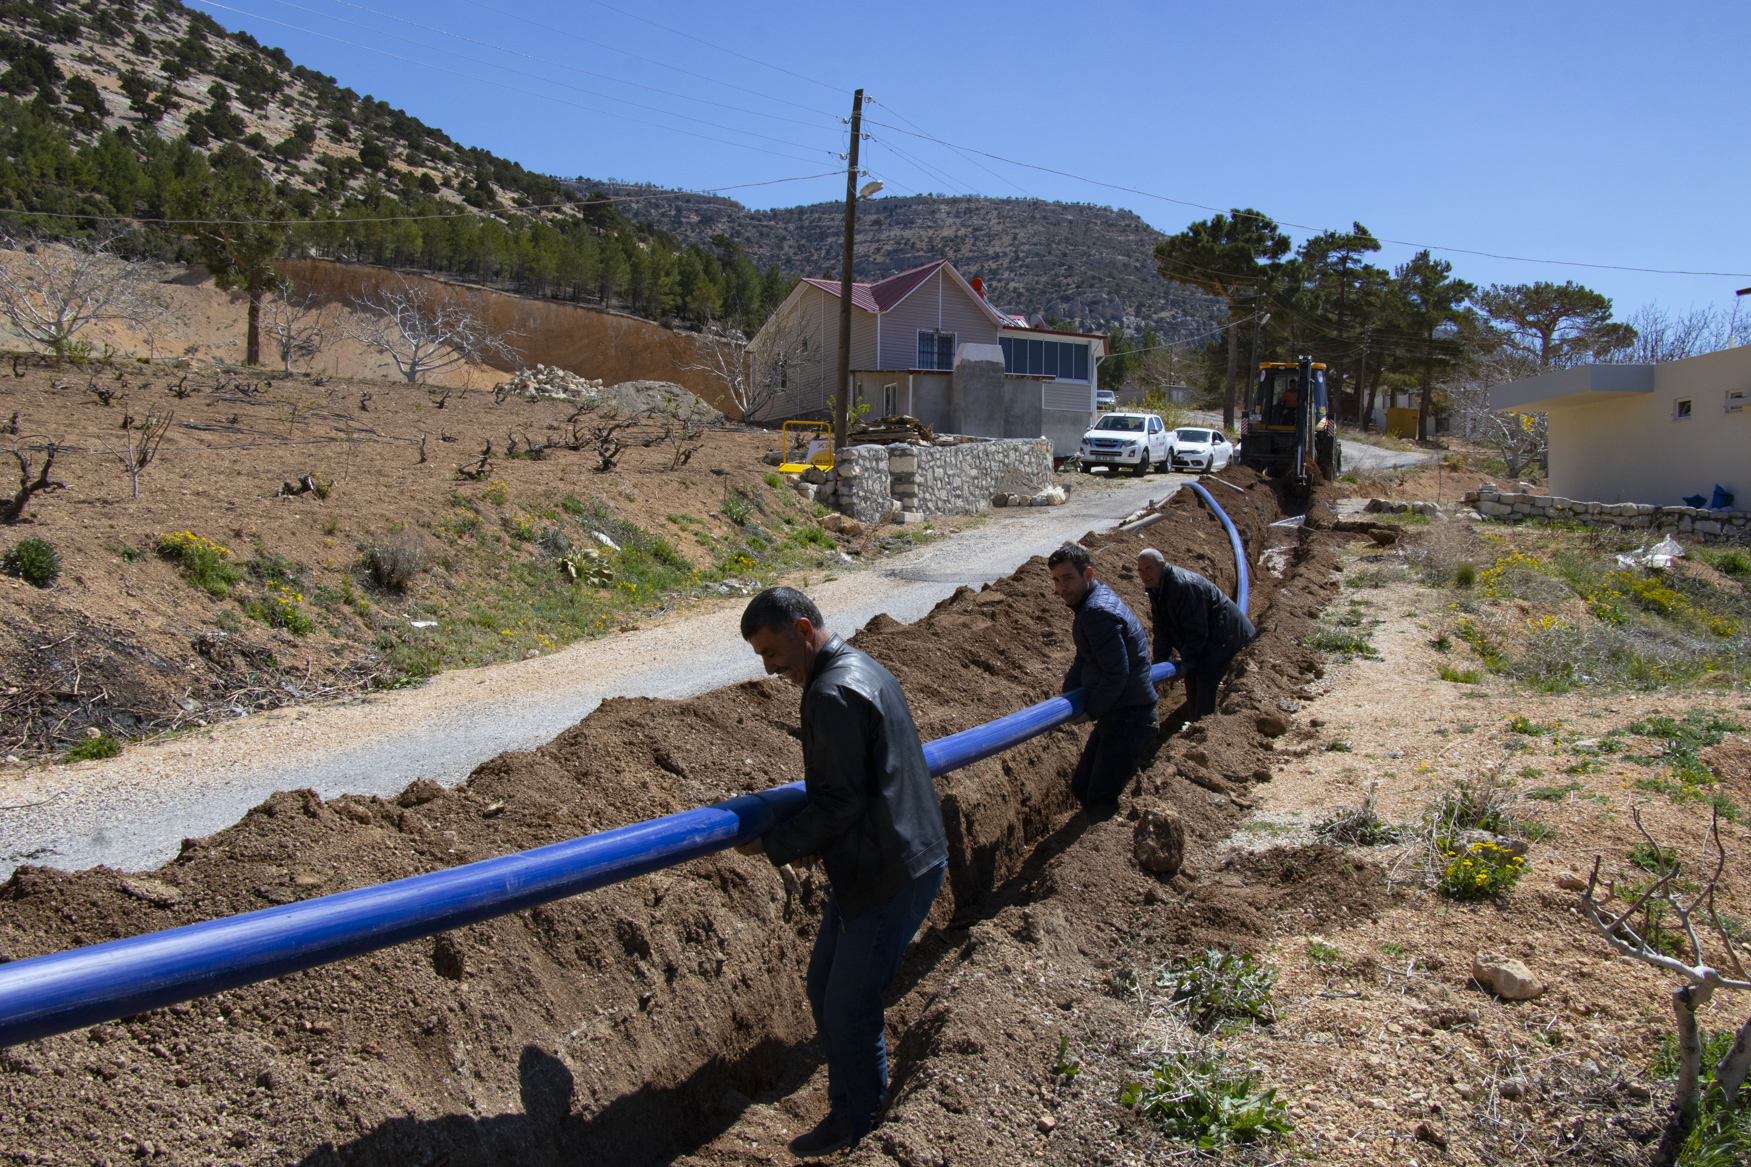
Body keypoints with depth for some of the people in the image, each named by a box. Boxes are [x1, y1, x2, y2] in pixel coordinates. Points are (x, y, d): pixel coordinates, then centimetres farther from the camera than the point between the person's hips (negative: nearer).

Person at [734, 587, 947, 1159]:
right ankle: (847, 1112, 32)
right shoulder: (863, 669, 12)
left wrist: (775, 845, -11)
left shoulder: (834, 693, -22)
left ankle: (863, 1134, 21)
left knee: (848, 1009, 2)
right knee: (825, 988, 17)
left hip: (890, 876, -11)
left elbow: (840, 803, -22)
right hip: (873, 863, 11)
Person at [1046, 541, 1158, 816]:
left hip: (1129, 717, -11)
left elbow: (1117, 674, -25)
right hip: (1114, 714, 11)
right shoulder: (1099, 595, 11)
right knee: (1081, 788, 17)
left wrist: (1091, 712, -14)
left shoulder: (1097, 612, -23)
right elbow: (1084, 659, 20)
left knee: (1101, 800, -13)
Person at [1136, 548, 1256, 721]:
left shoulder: (1185, 586, -31)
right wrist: (1161, 660, -1)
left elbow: (1196, 631, -28)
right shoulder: (1156, 587, 0)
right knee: (1192, 678, 12)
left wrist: (1187, 663, -24)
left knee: (1204, 680, -18)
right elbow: (1162, 628, 6)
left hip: (1224, 634, -10)